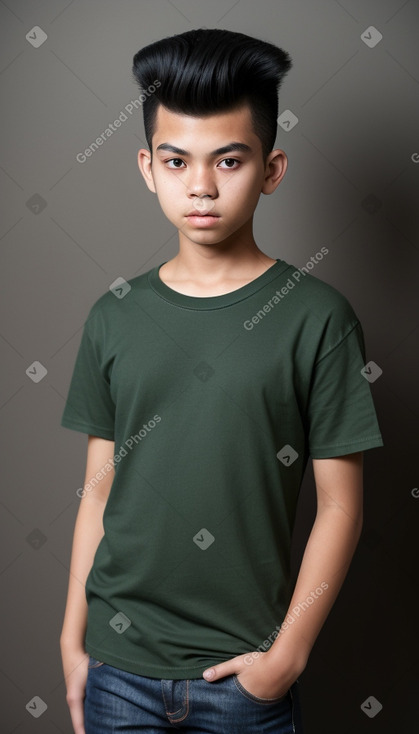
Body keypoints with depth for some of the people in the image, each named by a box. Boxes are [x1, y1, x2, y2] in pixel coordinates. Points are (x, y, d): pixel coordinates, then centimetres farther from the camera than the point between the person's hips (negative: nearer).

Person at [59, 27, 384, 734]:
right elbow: (98, 492, 4)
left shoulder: (317, 317, -10)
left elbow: (339, 506, -7)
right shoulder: (114, 316, 0)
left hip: (246, 670, -2)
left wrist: (289, 653, -9)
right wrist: (72, 640, 6)